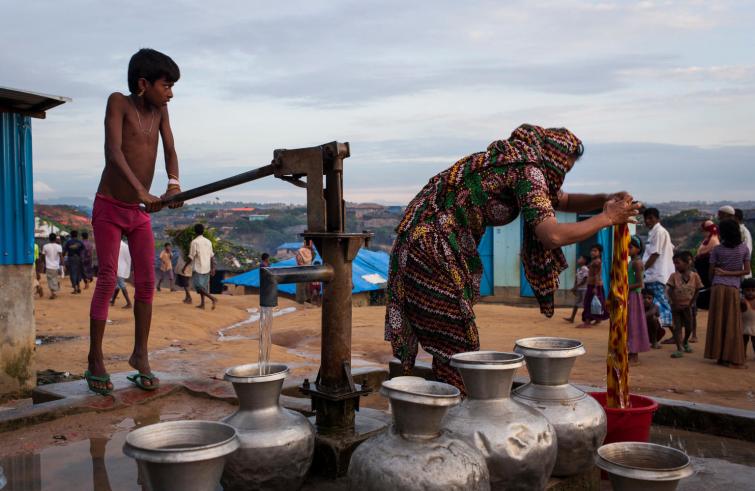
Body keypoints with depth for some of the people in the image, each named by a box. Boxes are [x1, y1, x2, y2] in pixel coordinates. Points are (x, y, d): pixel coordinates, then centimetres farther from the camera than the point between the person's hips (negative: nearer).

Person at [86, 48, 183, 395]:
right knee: (107, 281, -7)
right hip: (109, 208, -5)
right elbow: (113, 152, -26)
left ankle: (141, 355, 12)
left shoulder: (160, 110, 1)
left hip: (140, 212, 5)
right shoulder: (118, 102, -14)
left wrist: (173, 183, -25)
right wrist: (142, 192, -38)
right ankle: (95, 361, 2)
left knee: (146, 282, 2)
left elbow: (170, 151, -3)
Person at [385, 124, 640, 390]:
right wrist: (606, 218, -11)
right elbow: (552, 235, -23)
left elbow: (563, 201, 26)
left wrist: (604, 199, 9)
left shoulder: (516, 161, 17)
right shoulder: (527, 169, -12)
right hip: (430, 247, -10)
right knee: (458, 352, -4)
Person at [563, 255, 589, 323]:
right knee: (576, 304, 10)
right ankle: (572, 318, 14)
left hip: (584, 289, -9)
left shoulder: (585, 269, -15)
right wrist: (574, 288, 1)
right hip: (578, 289, 9)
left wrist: (576, 286, -18)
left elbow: (584, 280, -19)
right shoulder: (578, 269, 12)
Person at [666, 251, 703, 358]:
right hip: (676, 306, -1)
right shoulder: (674, 276, -11)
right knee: (677, 327, -5)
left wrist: (691, 303, -7)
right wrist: (675, 303, -15)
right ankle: (679, 349, -5)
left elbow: (697, 291, -2)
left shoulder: (694, 276, -8)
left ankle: (685, 342, 40)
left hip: (688, 306, 1)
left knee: (689, 327, 12)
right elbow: (670, 291, -11)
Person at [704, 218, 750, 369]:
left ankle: (719, 355, 9)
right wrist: (729, 273, 1)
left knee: (718, 321, 6)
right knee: (733, 324, 3)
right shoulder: (744, 248, 2)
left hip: (718, 287, 0)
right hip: (734, 288, 0)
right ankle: (732, 358, 3)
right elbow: (746, 271, -1)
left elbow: (711, 272, 3)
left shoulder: (717, 250, 1)